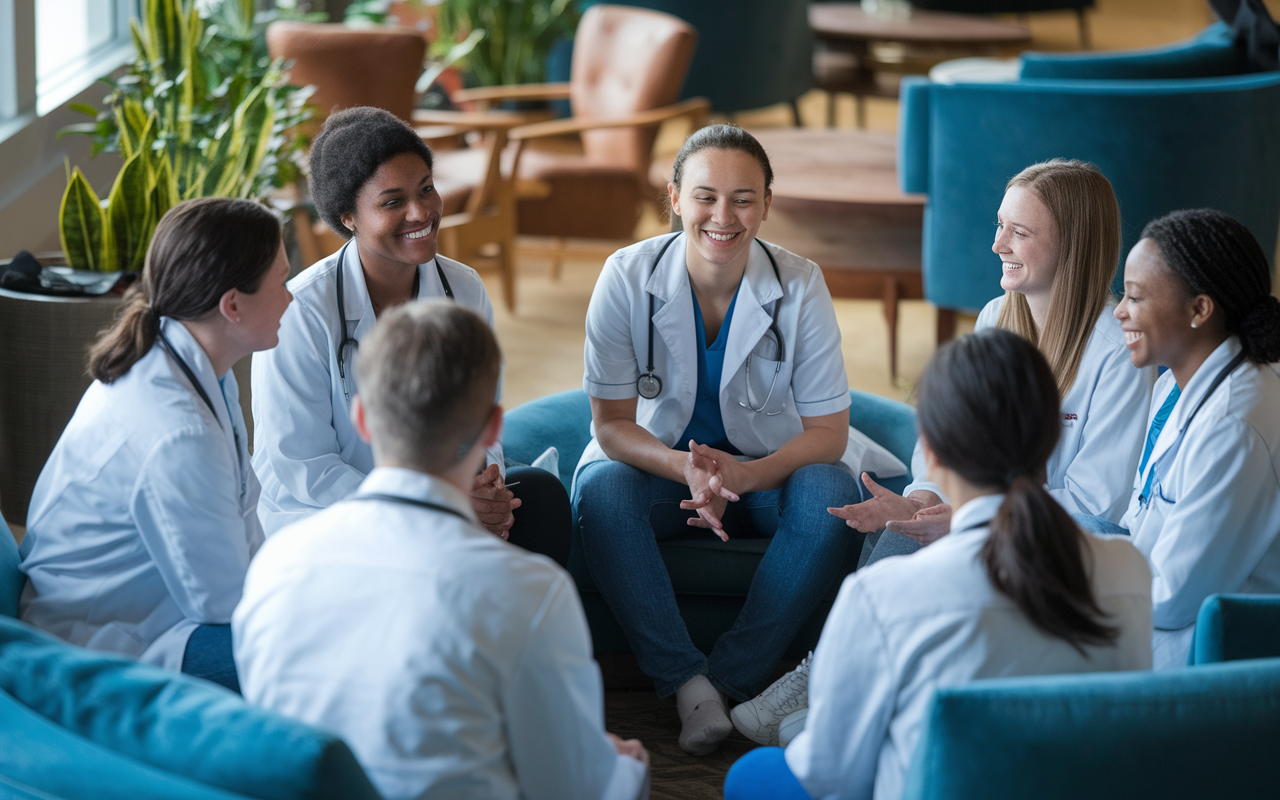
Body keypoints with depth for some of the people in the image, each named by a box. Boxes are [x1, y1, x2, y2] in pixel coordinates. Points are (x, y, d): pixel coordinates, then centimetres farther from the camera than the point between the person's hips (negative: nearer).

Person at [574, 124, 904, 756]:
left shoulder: (800, 287, -15)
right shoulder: (627, 278, -15)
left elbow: (827, 432, -12)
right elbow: (612, 424, -13)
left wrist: (743, 475, -31)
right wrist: (688, 469, -34)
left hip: (771, 468, 0)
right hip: (659, 460, 0)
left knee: (831, 491, -31)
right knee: (600, 490, -32)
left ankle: (731, 679, -24)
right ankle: (684, 680, -27)